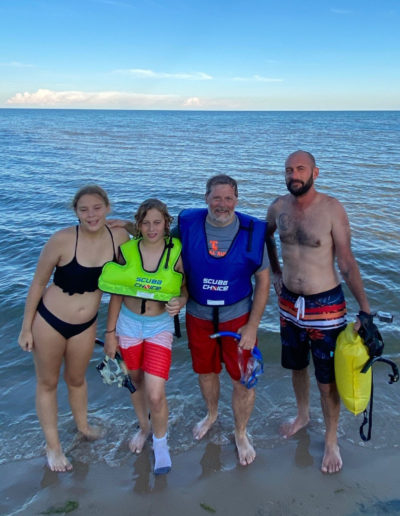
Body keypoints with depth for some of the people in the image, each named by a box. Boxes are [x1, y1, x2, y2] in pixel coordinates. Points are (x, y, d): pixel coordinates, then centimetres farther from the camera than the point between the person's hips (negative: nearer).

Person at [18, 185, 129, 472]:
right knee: (48, 383, 15)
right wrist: (26, 328, -6)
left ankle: (83, 426, 50)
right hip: (49, 321, -3)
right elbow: (38, 283, -12)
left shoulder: (120, 237, -14)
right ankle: (53, 447, 33)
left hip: (86, 325, 3)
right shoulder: (63, 240, -24)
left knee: (77, 379, 25)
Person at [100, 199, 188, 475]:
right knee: (135, 382, 19)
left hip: (160, 326, -2)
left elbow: (186, 287, 0)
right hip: (128, 323, 2)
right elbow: (117, 294, -1)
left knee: (156, 395, -9)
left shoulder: (177, 252, -10)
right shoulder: (127, 250, -7)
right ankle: (144, 427, 48)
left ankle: (160, 442, 21)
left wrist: (180, 302, -23)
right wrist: (110, 332, 1)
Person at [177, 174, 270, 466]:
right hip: (198, 314, 2)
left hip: (238, 315, -1)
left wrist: (252, 327, -10)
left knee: (244, 379, 3)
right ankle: (212, 414, 51)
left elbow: (263, 281, -8)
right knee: (205, 370, 20)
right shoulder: (188, 225, -11)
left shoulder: (252, 231, -14)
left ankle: (241, 434, 31)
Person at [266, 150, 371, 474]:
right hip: (289, 302, 5)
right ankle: (303, 415, 48)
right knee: (297, 366, 22)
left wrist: (365, 308, -19)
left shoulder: (331, 208, -15)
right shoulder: (279, 207, -3)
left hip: (325, 305, -4)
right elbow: (265, 236, 19)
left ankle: (331, 441, 28)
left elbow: (347, 261, -15)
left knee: (327, 377, 6)